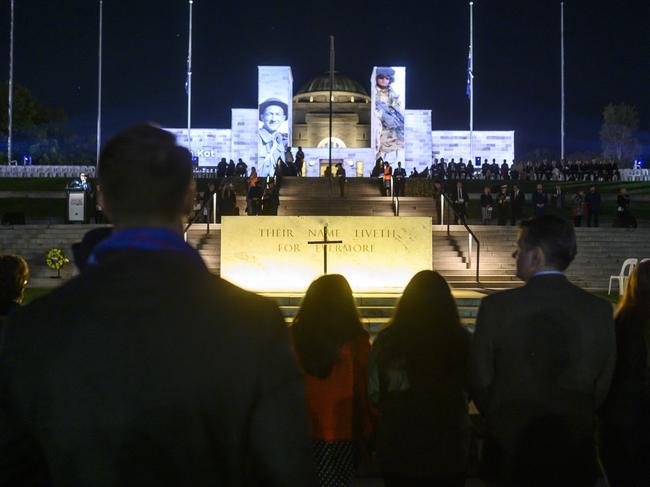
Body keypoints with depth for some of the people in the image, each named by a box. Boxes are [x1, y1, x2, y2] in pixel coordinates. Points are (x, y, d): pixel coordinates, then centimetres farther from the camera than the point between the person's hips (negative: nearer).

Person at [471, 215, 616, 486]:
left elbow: (480, 383, -6)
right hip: (574, 458, 2)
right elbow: (601, 388, 2)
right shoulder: (600, 310, -6)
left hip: (510, 450, -2)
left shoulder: (496, 306, -14)